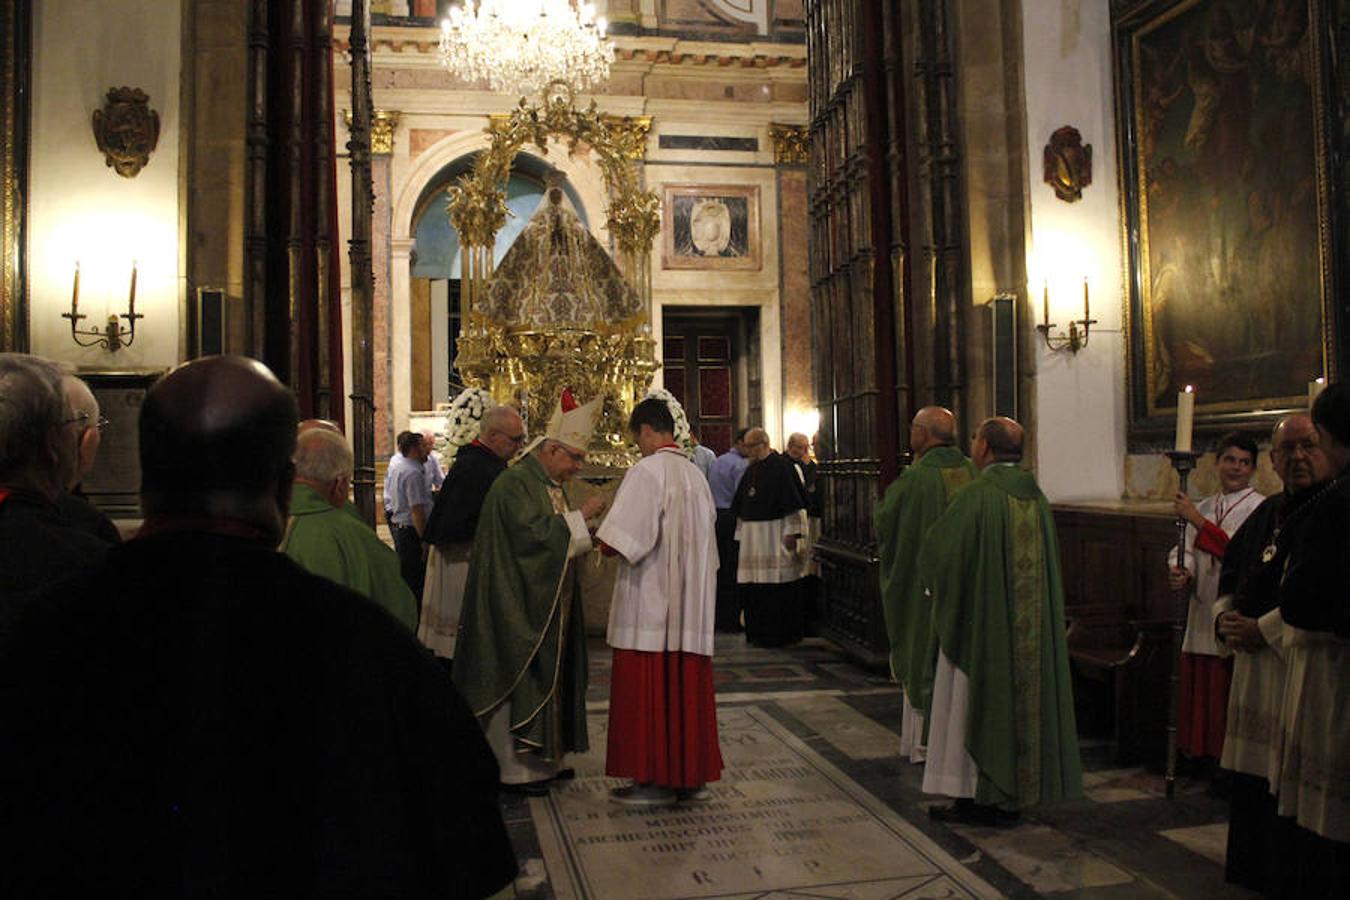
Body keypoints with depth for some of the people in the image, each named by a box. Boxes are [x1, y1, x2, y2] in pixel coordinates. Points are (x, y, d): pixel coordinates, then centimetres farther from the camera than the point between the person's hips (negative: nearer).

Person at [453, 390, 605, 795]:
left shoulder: (550, 484, 14)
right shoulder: (515, 483, -15)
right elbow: (534, 532, -26)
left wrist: (584, 530, 4)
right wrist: (581, 516, -19)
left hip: (547, 607, 10)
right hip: (519, 608, -10)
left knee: (545, 679, 14)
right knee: (520, 682, -3)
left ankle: (541, 758, 25)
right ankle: (514, 769, 6)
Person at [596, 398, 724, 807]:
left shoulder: (647, 471, -13)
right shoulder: (696, 474, 10)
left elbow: (620, 539, -19)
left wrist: (601, 538, 1)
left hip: (650, 602, -8)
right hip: (692, 602, 8)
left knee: (647, 691, 1)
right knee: (687, 686, 13)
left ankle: (654, 778, 7)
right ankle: (691, 773, 20)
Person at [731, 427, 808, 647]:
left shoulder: (782, 466, -7)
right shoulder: (751, 470, 16)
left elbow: (794, 504, -12)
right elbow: (741, 507, 21)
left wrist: (792, 532, -17)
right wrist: (741, 532, 17)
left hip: (775, 534, -7)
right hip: (752, 535, 7)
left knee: (777, 587, -4)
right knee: (751, 587, 7)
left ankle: (777, 635, 3)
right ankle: (757, 632, 16)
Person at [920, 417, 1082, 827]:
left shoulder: (976, 494, -16)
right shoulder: (1036, 496, 5)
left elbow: (937, 550, -14)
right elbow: (1048, 561, 14)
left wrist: (932, 584, 7)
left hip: (979, 619, -7)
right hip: (1029, 623, 7)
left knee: (973, 700, 3)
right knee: (1020, 693, 13)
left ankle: (975, 797, 9)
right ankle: (1014, 795, 22)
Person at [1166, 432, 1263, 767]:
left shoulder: (1259, 508, -5)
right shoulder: (1204, 507, 13)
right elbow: (1186, 551, 8)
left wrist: (1198, 521, -19)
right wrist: (1180, 573, -13)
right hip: (1203, 610, 6)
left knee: (1230, 686, -1)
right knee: (1201, 685, 10)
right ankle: (1205, 754, 22)